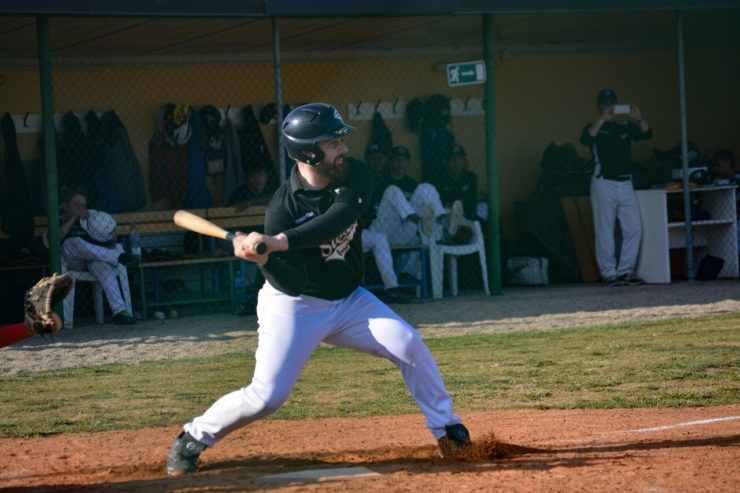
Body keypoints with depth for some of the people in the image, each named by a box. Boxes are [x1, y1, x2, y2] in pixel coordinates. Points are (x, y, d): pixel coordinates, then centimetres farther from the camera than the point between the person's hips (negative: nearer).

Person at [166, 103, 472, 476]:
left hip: (348, 300, 4)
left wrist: (278, 242, -45)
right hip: (295, 307, -4)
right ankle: (192, 440, 9)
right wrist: (263, 260, -46)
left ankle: (446, 430, -1)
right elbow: (293, 284, -25)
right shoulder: (283, 206, -22)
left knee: (408, 344, -14)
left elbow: (337, 221, -34)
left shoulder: (354, 178, -13)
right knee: (267, 395, -12)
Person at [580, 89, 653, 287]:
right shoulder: (594, 128, 3)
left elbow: (646, 134, 2)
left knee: (634, 228, 1)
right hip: (603, 184, -4)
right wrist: (603, 119, -25)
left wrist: (638, 119, -15)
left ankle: (626, 271, 7)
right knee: (605, 232, -4)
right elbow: (586, 139, -19)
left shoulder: (625, 127, 14)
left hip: (625, 183, 4)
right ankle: (610, 274, -1)